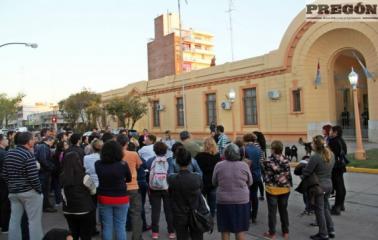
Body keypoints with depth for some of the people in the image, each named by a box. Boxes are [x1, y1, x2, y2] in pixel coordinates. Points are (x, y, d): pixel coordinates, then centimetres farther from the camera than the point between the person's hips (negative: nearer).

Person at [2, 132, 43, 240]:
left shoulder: (9, 153, 7)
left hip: (13, 192, 8)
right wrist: (39, 190, -8)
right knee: (34, 220, 1)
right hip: (29, 191, -7)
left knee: (14, 220, 14)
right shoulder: (29, 155, -16)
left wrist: (11, 186, 19)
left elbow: (4, 174, 13)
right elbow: (33, 177, -20)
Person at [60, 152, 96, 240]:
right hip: (84, 211, -4)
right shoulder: (84, 177, -18)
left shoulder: (62, 177, -8)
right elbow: (93, 191, -3)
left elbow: (64, 194, 1)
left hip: (68, 211, 4)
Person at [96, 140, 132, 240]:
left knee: (106, 227, 12)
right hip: (121, 199, -1)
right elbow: (129, 179, 3)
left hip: (104, 198, 2)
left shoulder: (97, 164, -10)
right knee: (120, 227, 9)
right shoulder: (123, 165, -13)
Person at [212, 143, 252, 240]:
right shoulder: (244, 165, -6)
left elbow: (214, 183, 5)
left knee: (225, 230, 11)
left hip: (223, 201, 0)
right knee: (240, 230, 12)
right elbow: (250, 182, 6)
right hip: (242, 201, 1)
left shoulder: (218, 165, -7)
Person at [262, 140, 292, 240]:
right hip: (285, 189, 4)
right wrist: (289, 185, 15)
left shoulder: (268, 161, -14)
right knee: (283, 210, 16)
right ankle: (285, 232, 26)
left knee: (272, 211, 6)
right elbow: (288, 174, 3)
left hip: (272, 189, -4)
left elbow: (267, 176, -9)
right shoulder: (286, 160, -2)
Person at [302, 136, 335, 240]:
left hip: (319, 186, -7)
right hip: (329, 184, 7)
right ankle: (331, 230, 29)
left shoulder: (315, 157, -23)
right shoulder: (331, 155, 1)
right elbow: (330, 168, 11)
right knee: (325, 208, 22)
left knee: (319, 210, 8)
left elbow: (306, 172, -18)